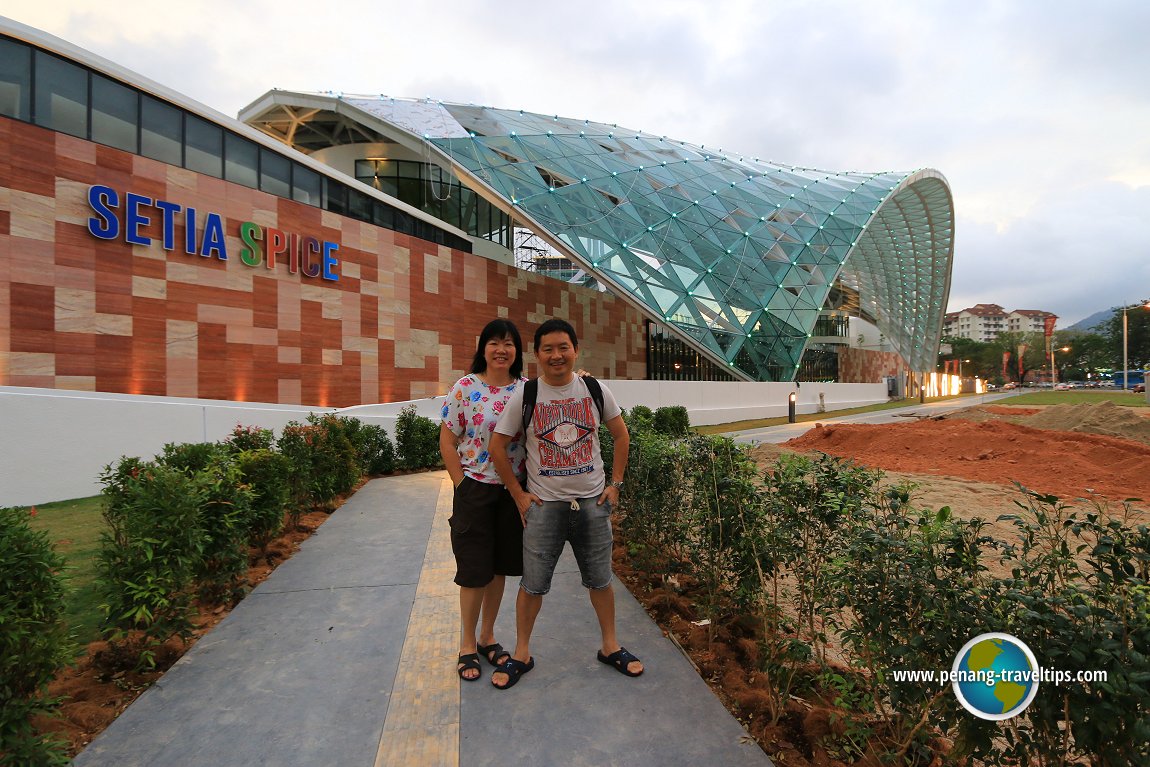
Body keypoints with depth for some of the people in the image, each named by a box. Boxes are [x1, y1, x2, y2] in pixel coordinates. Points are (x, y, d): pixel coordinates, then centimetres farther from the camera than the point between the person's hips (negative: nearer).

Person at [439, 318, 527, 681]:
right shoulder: (465, 388, -7)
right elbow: (447, 442, -4)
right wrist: (463, 485, -7)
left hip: (513, 491, 3)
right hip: (475, 489, -3)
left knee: (499, 567, 14)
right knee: (475, 569, 6)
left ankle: (487, 636, 34)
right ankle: (467, 645, 27)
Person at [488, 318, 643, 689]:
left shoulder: (595, 390, -2)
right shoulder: (524, 395, -7)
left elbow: (621, 435, 9)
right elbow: (498, 446, -2)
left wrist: (615, 484, 4)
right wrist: (519, 495, -3)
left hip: (593, 502, 2)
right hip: (543, 505, -1)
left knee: (600, 579, 15)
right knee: (533, 584, 8)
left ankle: (610, 646, 36)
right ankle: (521, 654, 29)